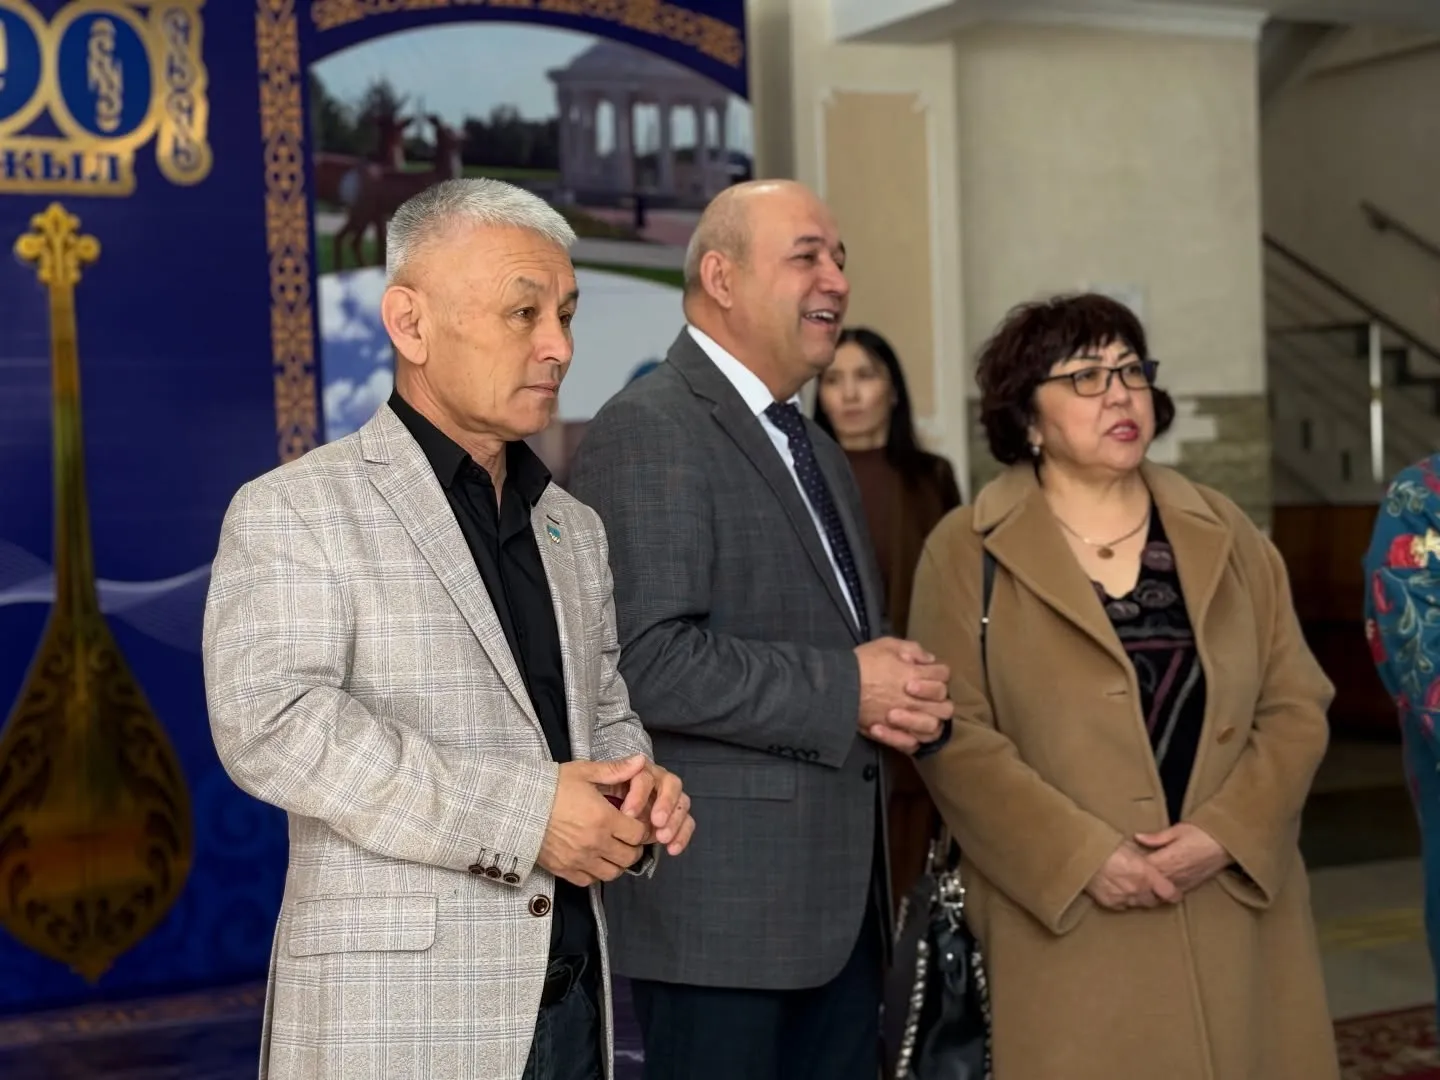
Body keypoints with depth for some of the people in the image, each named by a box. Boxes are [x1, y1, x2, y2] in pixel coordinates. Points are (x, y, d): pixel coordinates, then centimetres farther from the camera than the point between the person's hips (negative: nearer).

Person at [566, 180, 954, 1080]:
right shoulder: (648, 430, -10)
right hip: (722, 897, -8)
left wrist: (905, 697, 3)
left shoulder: (821, 454, 20)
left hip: (841, 901, 9)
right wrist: (845, 691, -15)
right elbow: (647, 660, -22)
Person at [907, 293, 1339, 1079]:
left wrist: (1225, 833, -9)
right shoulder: (967, 552, 0)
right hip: (1067, 929, -3)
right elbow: (955, 735, -7)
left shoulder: (1224, 535, 10)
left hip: (1236, 912, 4)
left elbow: (1296, 705, 7)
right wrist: (1084, 855, -16)